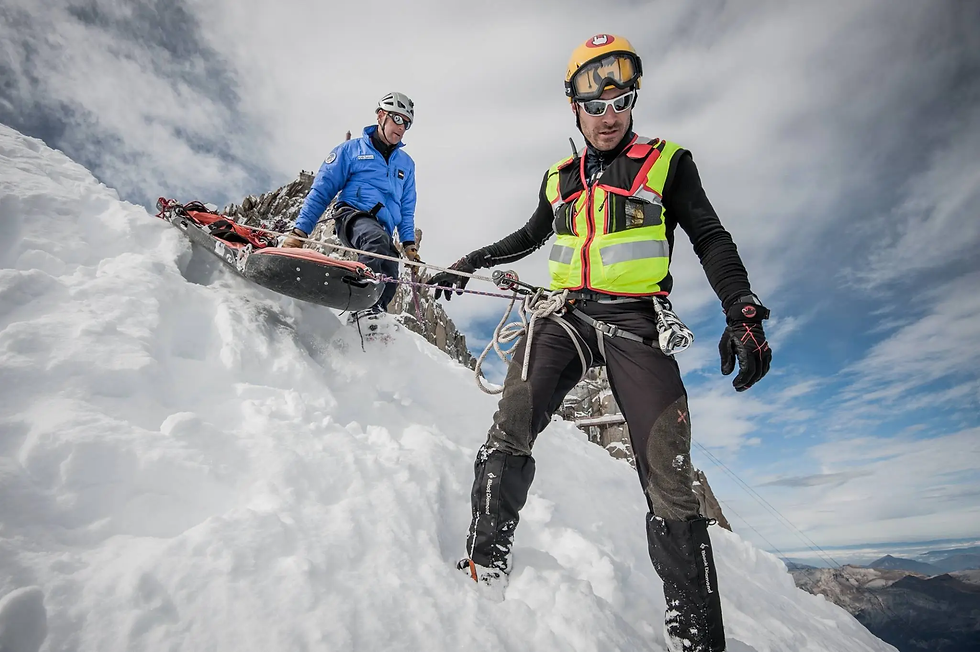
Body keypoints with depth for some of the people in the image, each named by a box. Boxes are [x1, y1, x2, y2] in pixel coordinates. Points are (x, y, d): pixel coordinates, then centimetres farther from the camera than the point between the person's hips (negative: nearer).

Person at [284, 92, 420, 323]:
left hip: (384, 232, 5)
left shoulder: (406, 164, 24)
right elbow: (321, 191, 8)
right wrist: (300, 230, -3)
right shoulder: (351, 150, 12)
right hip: (352, 215, -4)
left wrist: (408, 242, 8)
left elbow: (407, 209, 25)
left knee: (389, 281, -20)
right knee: (377, 238, -37)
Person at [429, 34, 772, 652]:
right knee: (511, 426, -22)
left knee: (670, 482, -9)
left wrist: (743, 314, -10)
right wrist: (468, 265, 32)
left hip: (636, 324, -2)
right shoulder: (560, 178, 19)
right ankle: (485, 569, -12)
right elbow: (531, 236, 33)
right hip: (567, 315, 3)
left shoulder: (668, 162, 9)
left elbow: (711, 240, 5)